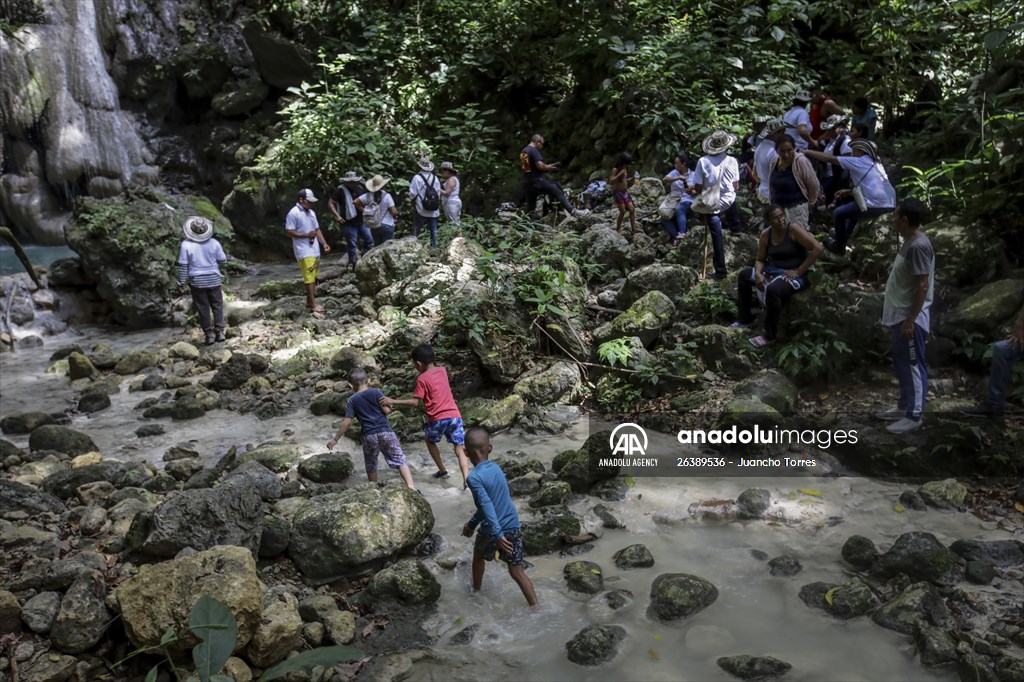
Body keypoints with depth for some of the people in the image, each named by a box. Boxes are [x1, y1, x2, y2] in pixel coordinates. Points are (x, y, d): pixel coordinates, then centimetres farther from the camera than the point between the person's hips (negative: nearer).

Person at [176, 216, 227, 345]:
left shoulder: (186, 244, -12)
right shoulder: (214, 243, -7)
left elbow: (183, 265, -9)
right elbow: (223, 260, 2)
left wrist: (181, 282, 1)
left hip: (197, 282, -1)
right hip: (214, 280, 1)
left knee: (203, 308, 7)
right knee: (217, 306, 12)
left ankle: (209, 334, 9)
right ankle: (220, 331, 8)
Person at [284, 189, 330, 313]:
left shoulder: (311, 213, 13)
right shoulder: (293, 213, -12)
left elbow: (317, 229, 18)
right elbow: (288, 232, -13)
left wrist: (324, 243, 5)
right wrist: (306, 235, -18)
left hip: (315, 250, 8)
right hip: (304, 251, -8)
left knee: (314, 276, 10)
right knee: (309, 277, -8)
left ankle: (309, 301, 20)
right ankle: (313, 304, -5)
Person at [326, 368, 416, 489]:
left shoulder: (352, 400, 5)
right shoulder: (376, 392, 2)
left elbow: (347, 422, 0)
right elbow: (386, 410, -6)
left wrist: (335, 439, 6)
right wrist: (390, 406, 17)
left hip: (369, 435, 1)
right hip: (386, 431, -1)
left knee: (371, 465, 20)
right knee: (400, 459, -2)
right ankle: (410, 486, -17)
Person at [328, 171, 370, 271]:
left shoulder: (359, 188, 9)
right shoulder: (341, 190, -10)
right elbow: (330, 203, -11)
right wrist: (337, 215, -21)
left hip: (361, 221, 7)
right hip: (349, 223, -6)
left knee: (369, 239, 9)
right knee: (352, 244, 0)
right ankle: (354, 264, 12)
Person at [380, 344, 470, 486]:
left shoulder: (422, 379, -5)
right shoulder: (442, 370, 11)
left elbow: (415, 403, -8)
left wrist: (393, 402, -5)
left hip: (438, 419, -4)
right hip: (455, 415, 4)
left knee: (430, 441, 27)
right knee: (460, 450, 4)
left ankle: (442, 471, 30)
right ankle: (467, 479, -14)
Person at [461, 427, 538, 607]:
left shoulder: (473, 477, -17)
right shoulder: (496, 468, 5)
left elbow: (486, 506, -27)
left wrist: (497, 534, -29)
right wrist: (472, 523, 24)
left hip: (492, 532, -4)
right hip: (513, 528, 4)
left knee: (478, 556, 27)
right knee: (517, 572, 9)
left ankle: (476, 591, 46)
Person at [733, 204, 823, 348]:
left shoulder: (794, 229, -17)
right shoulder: (766, 234, 2)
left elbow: (818, 248, -22)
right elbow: (760, 259, 9)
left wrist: (798, 271, -22)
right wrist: (758, 274, -14)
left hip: (795, 275, -8)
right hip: (773, 271, 8)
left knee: (772, 290, -35)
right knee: (744, 274, 8)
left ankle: (770, 335, -19)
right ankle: (746, 319, 17)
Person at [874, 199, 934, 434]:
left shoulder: (918, 245, -21)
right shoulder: (910, 242, 11)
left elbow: (923, 286, -22)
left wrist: (910, 321, -22)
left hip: (910, 318, -10)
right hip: (900, 315, 10)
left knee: (912, 366, -1)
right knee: (902, 365, 18)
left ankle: (914, 416, 9)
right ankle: (904, 407, 29)